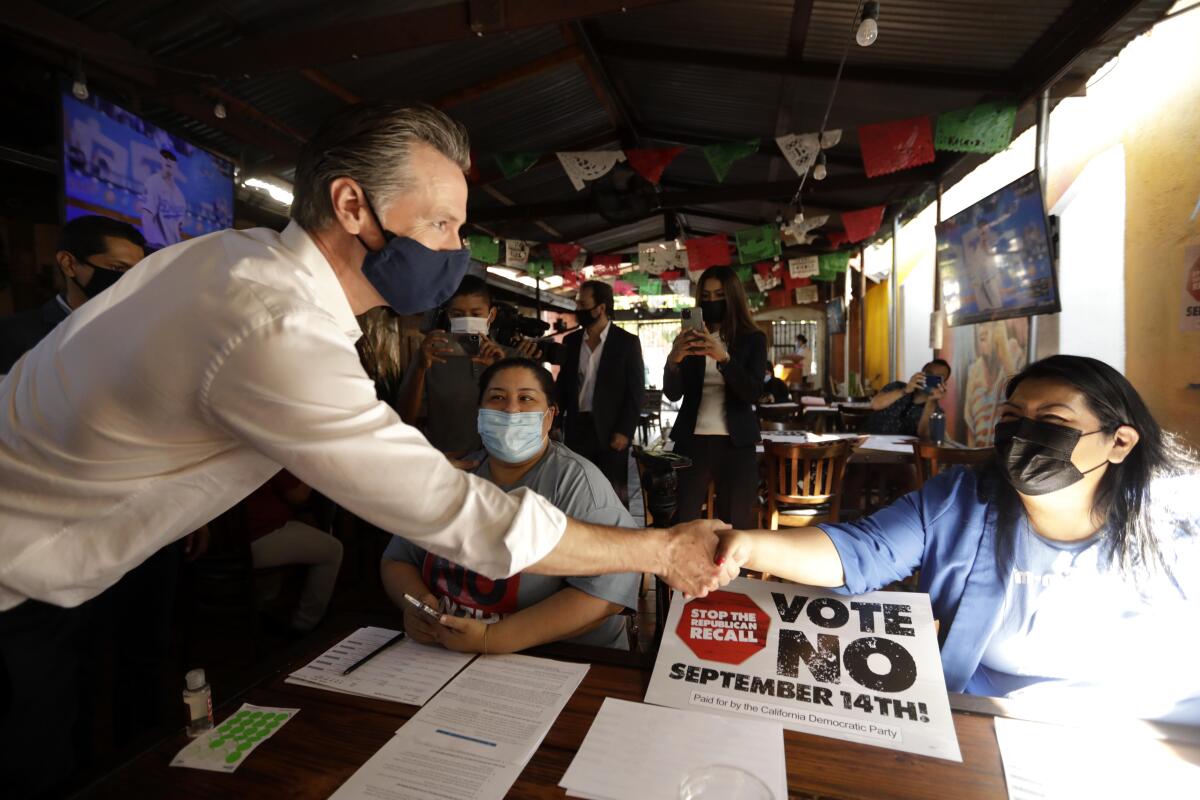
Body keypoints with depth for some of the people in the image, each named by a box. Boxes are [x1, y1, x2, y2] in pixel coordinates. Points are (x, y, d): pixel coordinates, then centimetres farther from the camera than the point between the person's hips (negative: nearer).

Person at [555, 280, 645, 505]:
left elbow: (636, 391, -6)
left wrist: (624, 431, -12)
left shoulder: (627, 342, -4)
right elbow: (563, 384, 13)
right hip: (576, 429, 4)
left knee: (613, 494, 4)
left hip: (610, 430, -4)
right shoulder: (571, 341, 9)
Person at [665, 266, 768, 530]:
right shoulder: (691, 339, 8)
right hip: (692, 442, 1)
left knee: (736, 524, 2)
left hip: (736, 444, 0)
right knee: (683, 522, -4)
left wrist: (723, 358, -23)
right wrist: (674, 360, -20)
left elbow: (753, 392, -8)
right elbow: (672, 394, -1)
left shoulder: (753, 339, 5)